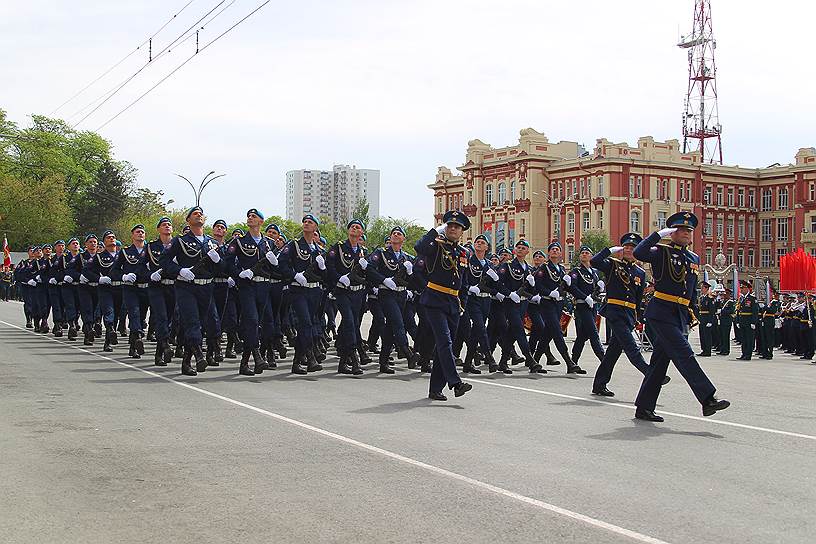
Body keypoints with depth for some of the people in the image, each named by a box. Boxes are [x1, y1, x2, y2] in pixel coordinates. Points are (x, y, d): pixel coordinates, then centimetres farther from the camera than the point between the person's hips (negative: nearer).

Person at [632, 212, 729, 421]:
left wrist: (691, 316, 20)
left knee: (660, 361, 8)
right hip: (662, 313, -7)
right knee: (684, 355, -13)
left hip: (680, 315, 7)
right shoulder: (662, 252, -3)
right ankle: (708, 400, -17)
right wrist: (659, 234, -18)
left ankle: (644, 408, 13)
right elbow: (638, 253, -23)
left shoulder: (694, 258, 17)